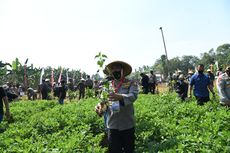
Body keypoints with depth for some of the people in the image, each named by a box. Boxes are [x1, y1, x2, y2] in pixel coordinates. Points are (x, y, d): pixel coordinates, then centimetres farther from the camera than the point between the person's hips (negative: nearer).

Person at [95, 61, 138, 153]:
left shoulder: (131, 84, -2)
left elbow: (133, 96, -21)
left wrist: (120, 97, -40)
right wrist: (100, 107, -18)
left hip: (127, 125, -2)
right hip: (112, 126, 2)